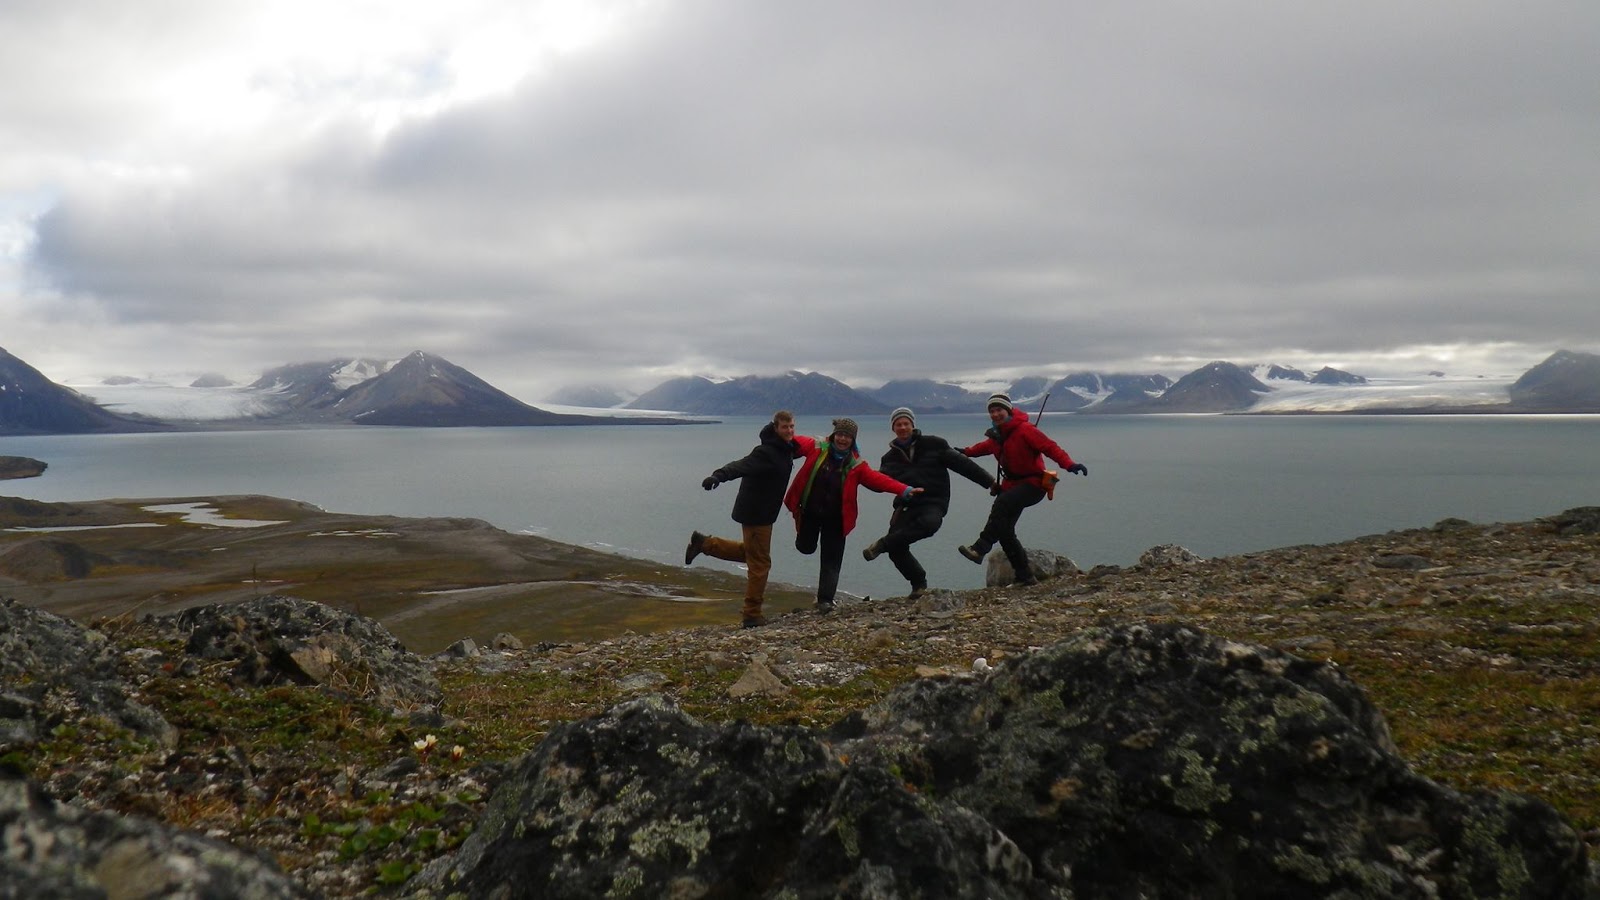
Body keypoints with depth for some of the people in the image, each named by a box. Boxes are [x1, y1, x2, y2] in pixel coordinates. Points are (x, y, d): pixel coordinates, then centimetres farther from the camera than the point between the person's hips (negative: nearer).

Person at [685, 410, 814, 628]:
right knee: (760, 563, -1)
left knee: (750, 552, 27)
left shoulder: (786, 448, 6)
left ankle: (704, 543, 28)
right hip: (756, 513, -9)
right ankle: (751, 616, 9)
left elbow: (805, 445, 31)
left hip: (762, 512, 9)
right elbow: (742, 466, -40)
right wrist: (719, 476, -56)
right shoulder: (766, 452, -23)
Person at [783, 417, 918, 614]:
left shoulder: (856, 464, -8)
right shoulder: (816, 449, -7)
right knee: (805, 547, 15)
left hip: (835, 518, 0)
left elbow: (878, 479, -18)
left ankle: (825, 600, 10)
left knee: (831, 561, 2)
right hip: (810, 511, 0)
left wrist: (904, 489, -30)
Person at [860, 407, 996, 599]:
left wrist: (989, 481, 1)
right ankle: (918, 582, 17)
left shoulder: (933, 445, 4)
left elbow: (961, 463, 3)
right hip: (907, 506, 3)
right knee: (897, 549, -9)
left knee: (929, 524, -37)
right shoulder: (891, 457, 14)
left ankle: (882, 544, -25)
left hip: (934, 503, -3)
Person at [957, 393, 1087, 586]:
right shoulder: (997, 435, 9)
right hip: (1012, 484, 9)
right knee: (1004, 529, 2)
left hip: (1033, 483, -9)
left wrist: (1069, 464, -37)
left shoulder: (1024, 429, -16)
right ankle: (1025, 575, 12)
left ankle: (980, 548, -39)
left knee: (1003, 502, -34)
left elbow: (1050, 447, -23)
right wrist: (965, 452, 23)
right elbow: (986, 446, 33)